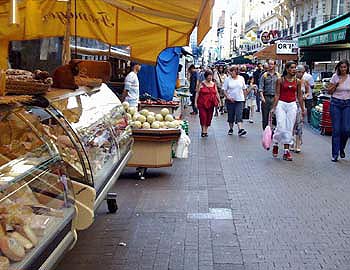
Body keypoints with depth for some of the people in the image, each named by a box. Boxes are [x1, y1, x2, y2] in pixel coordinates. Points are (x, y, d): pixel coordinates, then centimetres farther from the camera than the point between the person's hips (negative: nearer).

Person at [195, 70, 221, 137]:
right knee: (203, 116, -10)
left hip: (211, 104, 4)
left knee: (209, 117, 7)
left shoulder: (213, 84, 11)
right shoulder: (202, 84, 0)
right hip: (202, 103, -4)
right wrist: (195, 102, -5)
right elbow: (197, 93, 0)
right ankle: (203, 131, -3)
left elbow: (216, 93, 15)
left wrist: (219, 101, 7)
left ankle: (206, 130, 19)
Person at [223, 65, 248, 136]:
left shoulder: (241, 78, 4)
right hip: (230, 100, 0)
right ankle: (231, 129, 24)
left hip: (240, 100, 0)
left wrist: (242, 96, 9)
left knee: (239, 115, -11)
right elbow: (224, 90, -3)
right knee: (231, 115, 8)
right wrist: (228, 97, -15)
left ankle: (240, 129, -20)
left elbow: (244, 89, 14)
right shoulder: (228, 79, -2)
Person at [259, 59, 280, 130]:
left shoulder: (278, 75, 9)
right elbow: (261, 87, -1)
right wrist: (262, 97, -14)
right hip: (266, 97, 0)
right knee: (265, 117, 4)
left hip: (275, 98, 0)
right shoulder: (264, 75, 5)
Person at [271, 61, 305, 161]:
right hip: (281, 104, -3)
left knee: (289, 129, 3)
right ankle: (275, 144, 18)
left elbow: (299, 96, 12)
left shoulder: (297, 82, 7)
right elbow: (277, 95, -2)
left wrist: (302, 109, 12)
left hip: (292, 105, 3)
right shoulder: (280, 80, -2)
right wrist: (273, 107, -7)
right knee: (281, 127, -10)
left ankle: (286, 151, 8)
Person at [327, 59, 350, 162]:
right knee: (336, 129, -3)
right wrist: (336, 85, -12)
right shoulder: (335, 77, -1)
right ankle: (335, 154, 5)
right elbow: (329, 91, 2)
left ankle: (341, 148, 21)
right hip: (336, 103, -1)